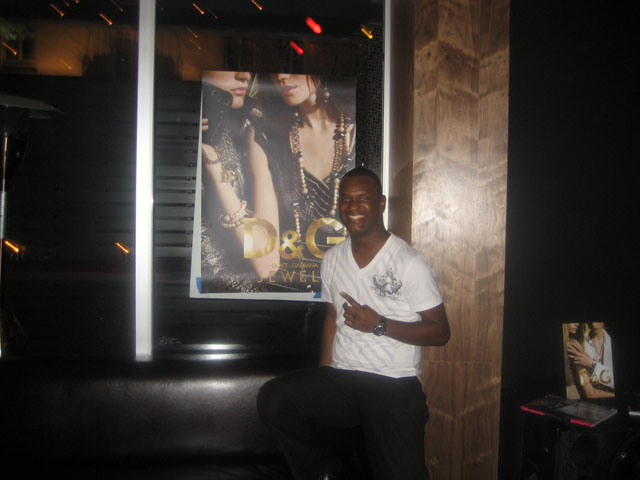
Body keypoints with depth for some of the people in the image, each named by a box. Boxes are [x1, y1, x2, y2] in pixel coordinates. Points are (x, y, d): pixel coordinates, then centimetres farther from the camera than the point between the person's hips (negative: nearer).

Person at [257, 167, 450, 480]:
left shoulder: (410, 263, -7)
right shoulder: (332, 259, 11)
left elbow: (440, 331, -5)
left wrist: (379, 325, -16)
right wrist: (321, 380, 10)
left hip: (394, 386, -4)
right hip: (341, 379, 4)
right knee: (272, 398, -19)